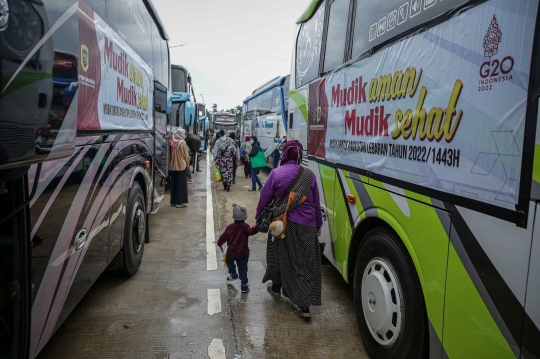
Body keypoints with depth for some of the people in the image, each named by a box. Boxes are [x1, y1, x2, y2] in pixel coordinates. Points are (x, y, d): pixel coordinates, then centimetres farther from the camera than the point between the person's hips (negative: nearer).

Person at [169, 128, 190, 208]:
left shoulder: (172, 142, 1)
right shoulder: (182, 143, -14)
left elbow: (171, 154, 7)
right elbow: (186, 155, -8)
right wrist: (187, 162, 8)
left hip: (173, 166, 6)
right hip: (181, 166, -6)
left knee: (173, 184, 13)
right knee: (181, 184, 1)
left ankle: (173, 201, 21)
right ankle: (180, 202, 2)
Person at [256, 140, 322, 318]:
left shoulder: (276, 173, -6)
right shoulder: (309, 175, 2)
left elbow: (264, 199, -2)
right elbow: (316, 203, 9)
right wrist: (318, 224, 20)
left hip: (282, 223, -1)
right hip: (306, 225, 1)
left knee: (280, 255, 21)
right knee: (305, 262, 4)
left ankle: (276, 286, 41)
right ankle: (305, 304, 2)